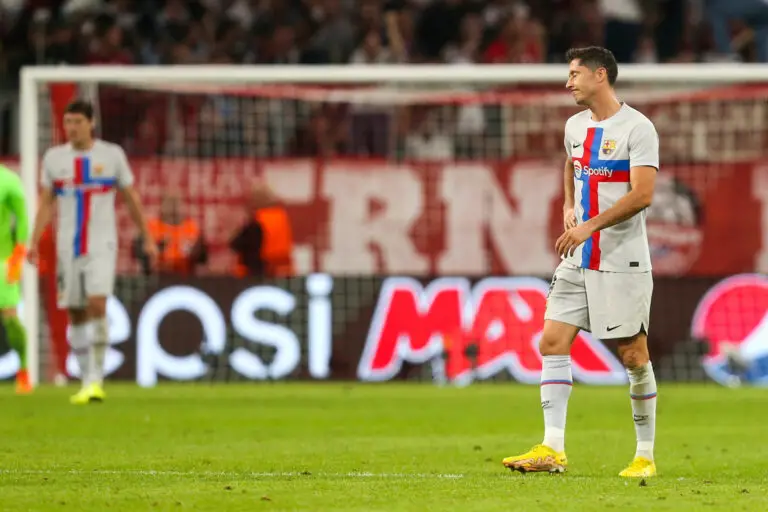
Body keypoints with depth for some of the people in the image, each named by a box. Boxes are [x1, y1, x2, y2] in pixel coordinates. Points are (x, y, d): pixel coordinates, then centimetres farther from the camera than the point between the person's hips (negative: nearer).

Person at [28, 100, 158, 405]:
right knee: (76, 315, 5)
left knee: (97, 306, -18)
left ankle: (96, 380, -16)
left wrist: (147, 239, 10)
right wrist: (34, 242, -5)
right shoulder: (54, 158, 5)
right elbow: (46, 204, 6)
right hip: (68, 247, 3)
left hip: (101, 245, -3)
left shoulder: (112, 155, 0)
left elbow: (131, 199, 8)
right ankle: (86, 382, 15)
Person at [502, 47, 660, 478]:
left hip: (623, 262, -7)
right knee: (553, 342, -3)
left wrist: (590, 225, -24)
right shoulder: (575, 126, 12)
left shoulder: (637, 128, -11)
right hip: (578, 261, 7)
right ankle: (553, 450, -5)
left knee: (633, 355, -2)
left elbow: (642, 194, -20)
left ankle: (646, 456, 8)